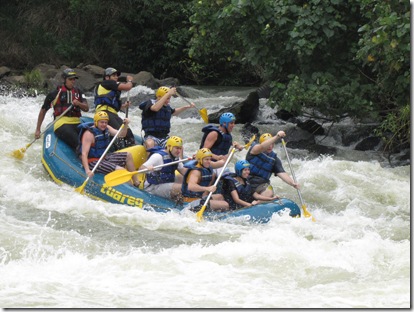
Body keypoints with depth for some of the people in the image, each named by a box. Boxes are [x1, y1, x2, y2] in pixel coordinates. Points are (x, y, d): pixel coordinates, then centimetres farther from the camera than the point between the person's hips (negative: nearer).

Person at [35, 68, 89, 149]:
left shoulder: (78, 92, 19)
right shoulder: (56, 93, 7)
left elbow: (86, 108, 8)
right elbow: (43, 110, 13)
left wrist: (78, 104, -16)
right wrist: (38, 130, 9)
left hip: (76, 123, 5)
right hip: (62, 124, -4)